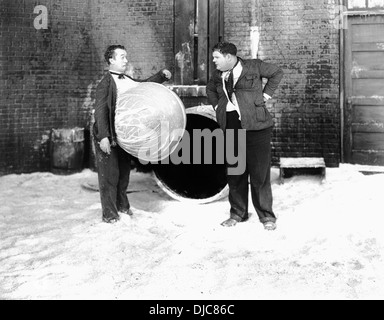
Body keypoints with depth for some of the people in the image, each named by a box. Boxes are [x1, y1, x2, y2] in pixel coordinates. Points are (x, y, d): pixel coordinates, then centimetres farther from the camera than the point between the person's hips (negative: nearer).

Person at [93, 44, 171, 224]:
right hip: (108, 137, -7)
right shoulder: (105, 84, -14)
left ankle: (122, 205, 35)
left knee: (124, 172, 17)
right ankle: (109, 214, 10)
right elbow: (100, 110, -20)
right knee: (109, 174, 0)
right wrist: (103, 137, -28)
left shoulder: (128, 81, 8)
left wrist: (162, 75, 9)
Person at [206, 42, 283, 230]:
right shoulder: (218, 75, 12)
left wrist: (266, 94, 3)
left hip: (256, 127, -5)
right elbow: (210, 89, 32)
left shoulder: (253, 66, -2)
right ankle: (237, 213, 22)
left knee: (260, 172, -2)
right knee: (234, 173, 9)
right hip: (231, 128, 5)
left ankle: (266, 216, 9)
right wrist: (216, 105, 16)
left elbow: (277, 73, 11)